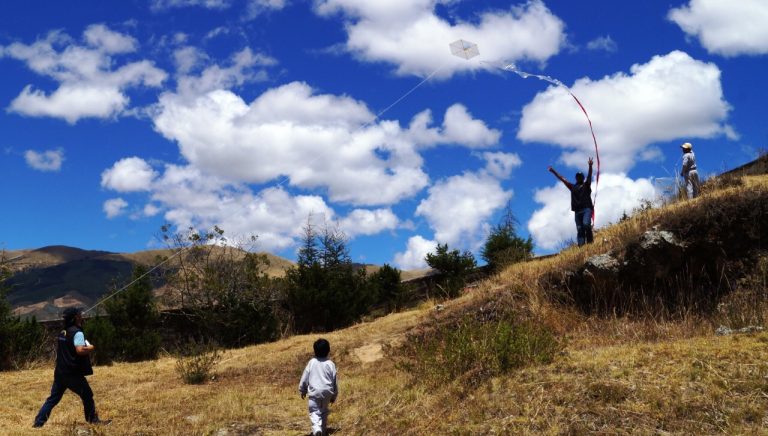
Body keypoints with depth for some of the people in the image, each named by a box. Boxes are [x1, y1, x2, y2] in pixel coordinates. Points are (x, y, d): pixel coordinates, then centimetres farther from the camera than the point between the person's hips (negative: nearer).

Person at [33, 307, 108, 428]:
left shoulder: (62, 333, 13)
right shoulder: (77, 333, -14)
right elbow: (80, 350, -28)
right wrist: (91, 348, -9)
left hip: (60, 372, 8)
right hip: (73, 373, -8)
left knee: (53, 398, 13)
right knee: (87, 396, 6)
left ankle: (39, 421, 10)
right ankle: (93, 420, 12)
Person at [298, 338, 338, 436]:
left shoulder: (312, 362, -4)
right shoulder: (330, 364, -2)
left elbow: (304, 378, 1)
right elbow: (334, 381, 4)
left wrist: (302, 391, 15)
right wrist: (334, 396, 16)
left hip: (314, 392, -2)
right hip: (327, 392, 2)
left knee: (314, 411, 1)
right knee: (324, 411, 20)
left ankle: (316, 428, -24)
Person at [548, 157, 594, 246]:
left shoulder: (586, 185, 14)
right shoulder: (573, 187, 22)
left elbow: (589, 176, -3)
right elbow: (562, 179, 24)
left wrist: (590, 166, -20)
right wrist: (554, 172, 21)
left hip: (586, 209, -4)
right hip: (577, 210, 4)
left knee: (586, 224, -24)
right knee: (579, 229, -3)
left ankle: (589, 241, -19)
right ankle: (581, 244, -9)